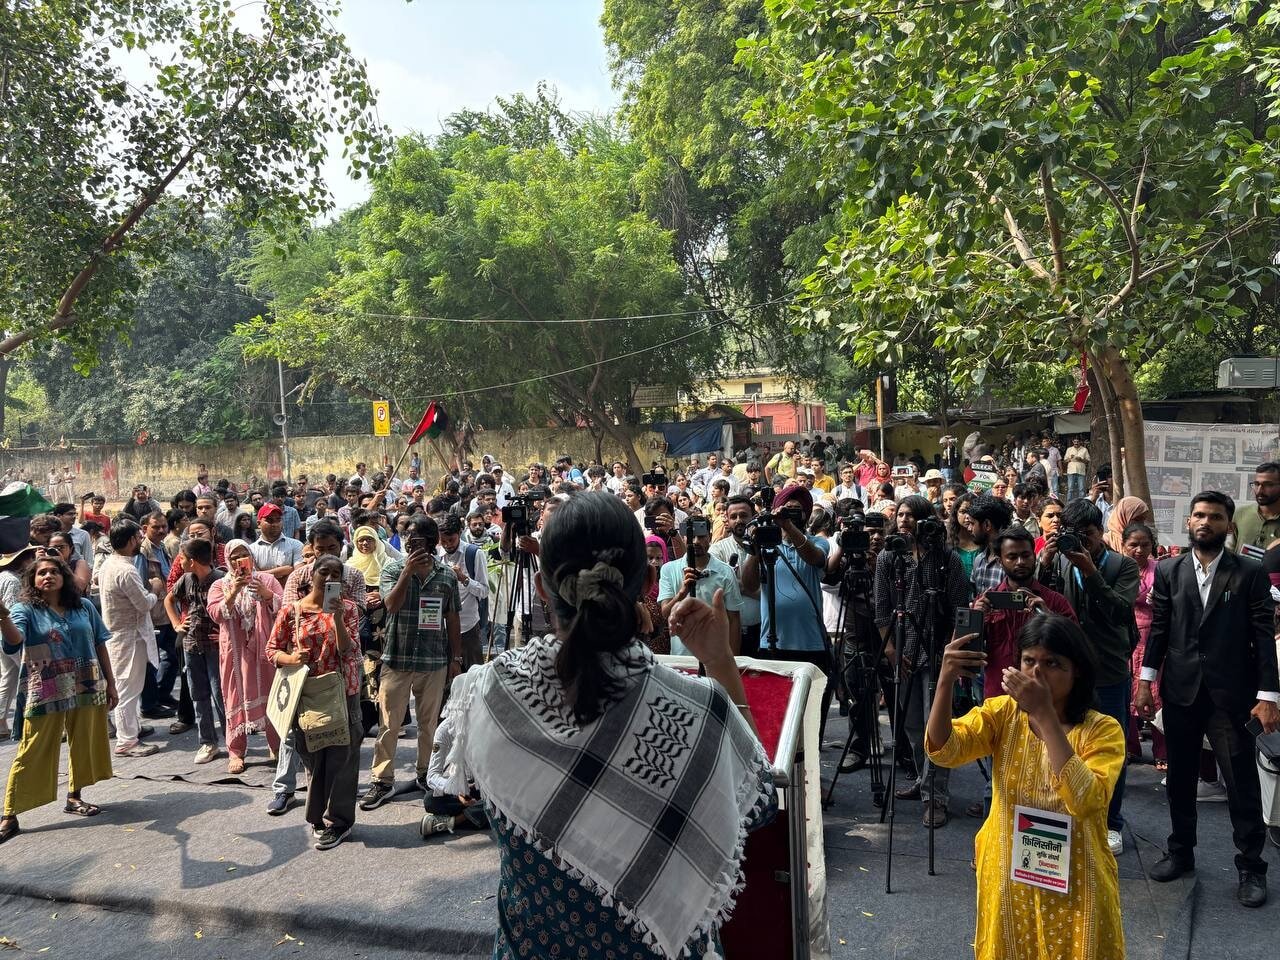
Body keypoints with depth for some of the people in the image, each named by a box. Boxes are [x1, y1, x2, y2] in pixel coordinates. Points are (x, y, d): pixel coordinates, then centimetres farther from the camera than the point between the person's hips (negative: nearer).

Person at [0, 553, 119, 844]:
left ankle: (74, 797, 29)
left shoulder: (84, 607, 5)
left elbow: (100, 645, 10)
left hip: (87, 689, 3)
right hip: (46, 693, -3)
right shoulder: (25, 610, -4)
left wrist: (110, 683, 8)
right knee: (33, 753, -1)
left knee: (84, 744, 11)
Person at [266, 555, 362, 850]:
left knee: (341, 757, 3)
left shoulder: (347, 608, -1)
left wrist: (337, 617, -22)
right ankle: (319, 817, 28)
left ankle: (337, 821, 15)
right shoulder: (291, 611, -1)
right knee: (313, 758, 10)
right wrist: (291, 658, -18)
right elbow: (272, 650, 3)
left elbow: (349, 651, -10)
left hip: (343, 693, 0)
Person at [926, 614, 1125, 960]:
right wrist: (945, 681, -36)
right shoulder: (1003, 713, -6)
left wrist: (1044, 715, -35)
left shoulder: (1103, 730, -14)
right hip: (1008, 880, 2)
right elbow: (943, 751, -21)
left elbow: (1084, 801, -31)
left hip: (1074, 887, -2)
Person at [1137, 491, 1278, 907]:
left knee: (1242, 782, 3)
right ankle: (1181, 852, 29)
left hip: (1230, 693, -2)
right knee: (1179, 776, 14)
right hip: (1180, 690, 3)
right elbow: (1158, 628, 5)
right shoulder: (1168, 570, 4)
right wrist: (1146, 681, 0)